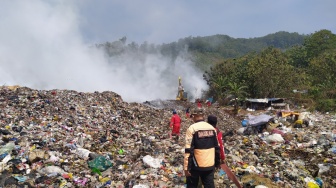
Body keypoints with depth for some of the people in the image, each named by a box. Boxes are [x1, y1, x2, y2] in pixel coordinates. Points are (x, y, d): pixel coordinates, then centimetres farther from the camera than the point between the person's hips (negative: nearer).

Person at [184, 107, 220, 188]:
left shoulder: (192, 128, -13)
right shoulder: (212, 128, 4)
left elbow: (189, 150, -17)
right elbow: (217, 148, 10)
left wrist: (186, 167, -12)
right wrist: (217, 163, 20)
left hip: (196, 165, -4)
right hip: (210, 165, 5)